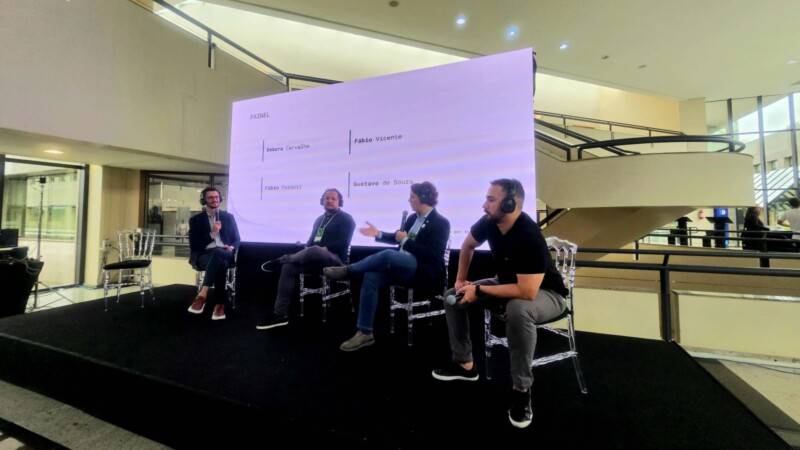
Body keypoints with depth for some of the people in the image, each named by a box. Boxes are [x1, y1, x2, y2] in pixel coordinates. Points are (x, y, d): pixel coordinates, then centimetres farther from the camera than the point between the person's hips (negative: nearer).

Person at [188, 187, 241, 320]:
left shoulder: (228, 217, 17)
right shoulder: (196, 219, 11)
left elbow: (236, 239, 15)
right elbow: (194, 245, 1)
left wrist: (231, 248, -8)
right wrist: (212, 233, -12)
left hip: (225, 254, 1)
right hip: (204, 255, -1)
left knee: (217, 252, -37)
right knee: (221, 264, -37)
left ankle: (202, 294, -34)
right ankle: (219, 304, -36)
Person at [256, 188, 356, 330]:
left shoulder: (346, 219, 2)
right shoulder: (320, 219, 23)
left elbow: (343, 243, -10)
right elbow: (310, 241, 19)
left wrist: (325, 249, -17)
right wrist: (305, 252, -2)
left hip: (334, 259, -6)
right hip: (315, 259, 7)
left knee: (314, 250, -39)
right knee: (288, 268, -18)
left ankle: (281, 260, -14)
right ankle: (280, 314, -16)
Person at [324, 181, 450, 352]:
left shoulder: (440, 223, -8)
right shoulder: (413, 218, 14)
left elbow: (431, 255, -18)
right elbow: (399, 237, 26)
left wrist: (405, 241, -15)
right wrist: (379, 234, 13)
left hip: (423, 271, -7)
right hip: (401, 266, 7)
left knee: (388, 255, -33)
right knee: (371, 277, -19)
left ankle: (347, 270, -10)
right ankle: (365, 332, -12)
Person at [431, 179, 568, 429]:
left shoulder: (529, 236, -34)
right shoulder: (489, 222, -14)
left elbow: (527, 292, -40)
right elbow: (468, 245, 6)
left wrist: (479, 290, -29)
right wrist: (461, 279, 0)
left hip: (545, 293, -7)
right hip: (509, 284, 7)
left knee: (518, 309, -41)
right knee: (453, 296, -1)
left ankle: (521, 389, -17)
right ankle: (464, 364, 11)